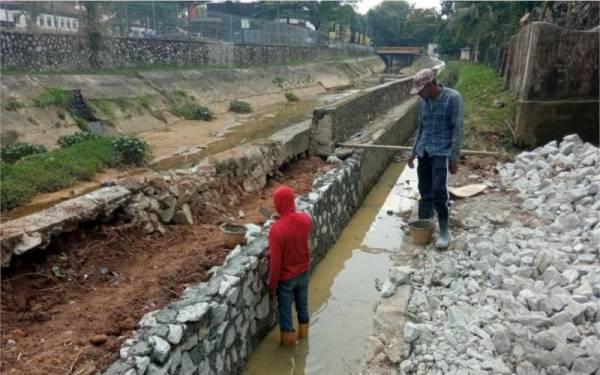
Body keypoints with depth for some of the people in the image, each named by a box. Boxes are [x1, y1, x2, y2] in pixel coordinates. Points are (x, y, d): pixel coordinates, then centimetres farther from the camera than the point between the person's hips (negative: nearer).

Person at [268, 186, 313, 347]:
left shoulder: (276, 229, -31)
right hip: (303, 272, 5)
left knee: (285, 310, 17)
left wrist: (272, 285, -10)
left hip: (286, 277, -5)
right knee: (302, 305, 26)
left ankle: (288, 339, 36)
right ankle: (303, 332, 45)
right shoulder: (305, 219, -16)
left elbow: (275, 262, -23)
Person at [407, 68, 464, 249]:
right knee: (424, 191, 10)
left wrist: (454, 157, -17)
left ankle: (444, 231, 2)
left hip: (442, 152, -6)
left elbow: (457, 129, -13)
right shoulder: (424, 102, 8)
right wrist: (414, 152, 20)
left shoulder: (453, 98, -11)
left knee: (438, 191, -11)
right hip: (424, 152, 6)